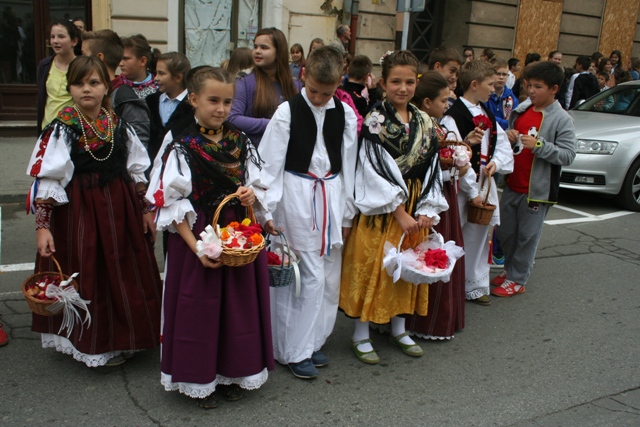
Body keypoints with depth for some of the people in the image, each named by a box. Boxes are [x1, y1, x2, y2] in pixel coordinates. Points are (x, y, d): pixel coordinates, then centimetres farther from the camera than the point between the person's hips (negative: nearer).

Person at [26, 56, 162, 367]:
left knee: (123, 277, 11)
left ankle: (121, 338, 30)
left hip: (120, 211, 4)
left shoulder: (120, 127, 6)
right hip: (78, 212, -4)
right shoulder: (60, 130, -7)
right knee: (86, 277, 4)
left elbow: (138, 173, 12)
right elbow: (46, 181, -11)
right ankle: (93, 345, 21)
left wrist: (146, 210, 10)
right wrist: (42, 226, -16)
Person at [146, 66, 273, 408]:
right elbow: (171, 205, -12)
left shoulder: (240, 142, 4)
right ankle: (199, 380, 24)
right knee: (200, 307, 5)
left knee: (238, 305, 12)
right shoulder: (182, 147, -10)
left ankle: (231, 373, 31)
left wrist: (252, 194, -11)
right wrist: (196, 247, -19)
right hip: (199, 236, -4)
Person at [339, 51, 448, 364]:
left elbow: (431, 168, 6)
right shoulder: (375, 121, -10)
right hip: (381, 208, -6)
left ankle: (398, 328, 32)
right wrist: (400, 212, -17)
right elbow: (377, 171, -15)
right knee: (371, 267, 1)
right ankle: (360, 335, 17)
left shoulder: (424, 123, 6)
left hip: (414, 210, 6)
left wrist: (426, 209, -4)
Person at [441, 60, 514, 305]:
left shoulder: (487, 114, 12)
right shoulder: (453, 116, -15)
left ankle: (475, 285, 30)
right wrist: (473, 191, -17)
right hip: (460, 186, -8)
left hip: (485, 183, 8)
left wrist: (496, 162, -8)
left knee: (479, 235, 16)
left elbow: (503, 144, 14)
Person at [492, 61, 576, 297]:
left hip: (537, 189, -6)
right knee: (505, 231, 16)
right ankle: (510, 268, 37)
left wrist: (538, 145, -26)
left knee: (527, 236, 5)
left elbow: (568, 155, -17)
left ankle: (517, 280, 19)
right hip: (512, 184, 6)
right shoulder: (521, 110, 7)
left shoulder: (561, 119, -11)